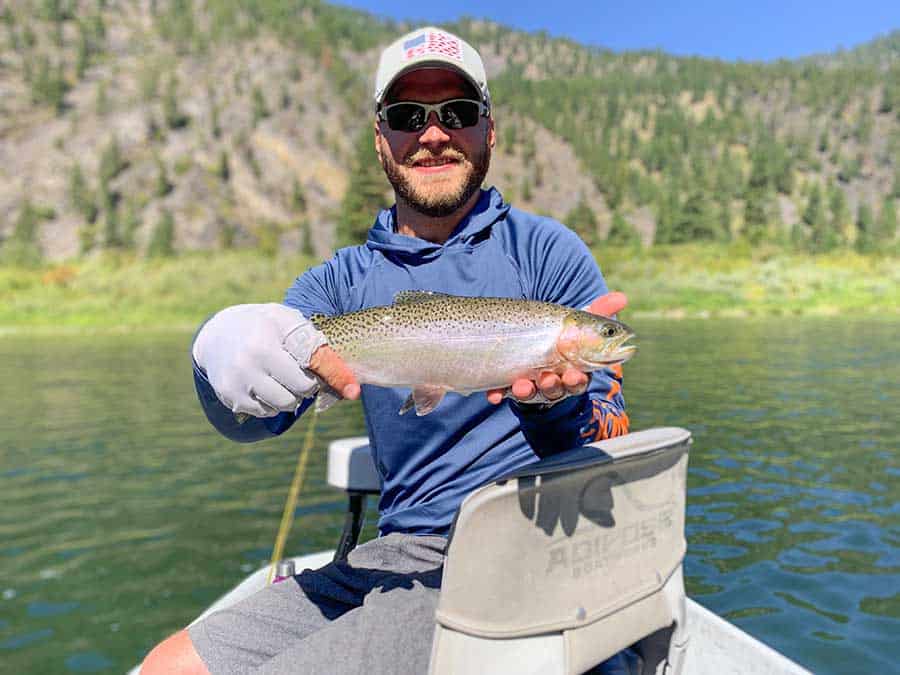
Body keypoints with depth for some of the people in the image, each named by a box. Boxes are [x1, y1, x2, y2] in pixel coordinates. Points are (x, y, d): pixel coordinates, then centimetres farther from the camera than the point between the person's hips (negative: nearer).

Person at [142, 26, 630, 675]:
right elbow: (253, 421, -4)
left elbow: (615, 447, -4)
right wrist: (220, 349, -27)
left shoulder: (546, 250, -4)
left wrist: (558, 401, -27)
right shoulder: (343, 279, 8)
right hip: (392, 551, 5)